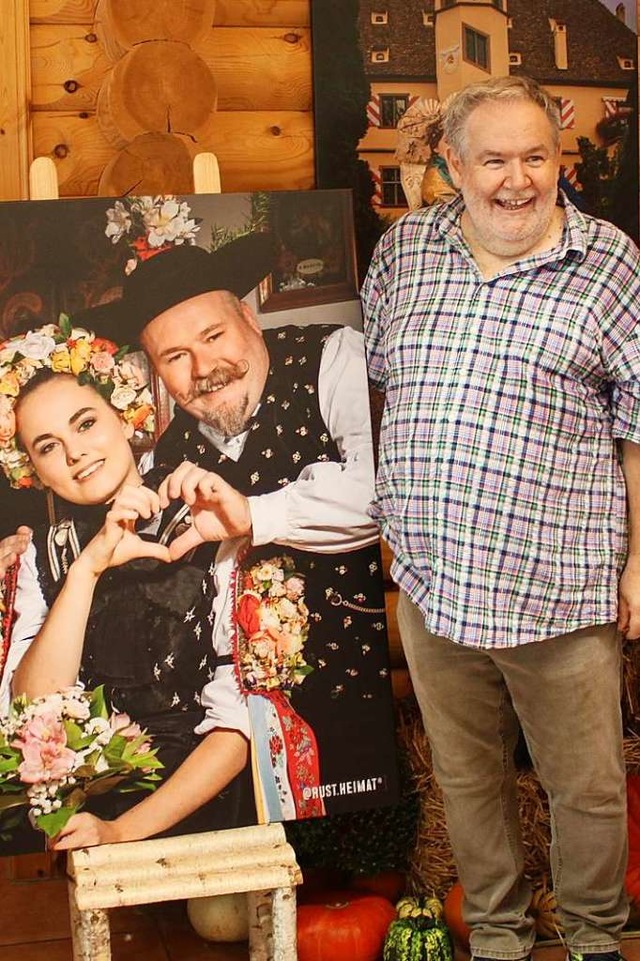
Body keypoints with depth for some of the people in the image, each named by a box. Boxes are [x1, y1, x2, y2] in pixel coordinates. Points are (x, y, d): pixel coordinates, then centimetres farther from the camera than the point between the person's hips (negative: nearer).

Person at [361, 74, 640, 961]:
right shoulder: (404, 249, 5)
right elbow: (366, 373, 18)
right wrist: (397, 517, 16)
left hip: (557, 590, -3)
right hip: (431, 581, 3)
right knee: (467, 776, 18)